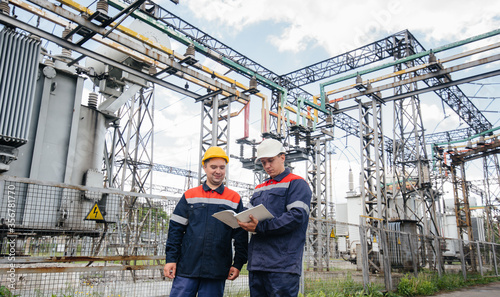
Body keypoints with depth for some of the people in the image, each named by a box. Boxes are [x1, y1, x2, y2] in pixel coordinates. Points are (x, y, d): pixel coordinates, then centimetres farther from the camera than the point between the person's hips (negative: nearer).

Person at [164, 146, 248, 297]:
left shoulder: (235, 199, 7)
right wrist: (171, 259, -1)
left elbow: (241, 235, 7)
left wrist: (238, 264, 2)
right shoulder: (190, 195, 8)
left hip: (216, 272, 0)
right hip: (187, 268, 1)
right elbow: (175, 229, 7)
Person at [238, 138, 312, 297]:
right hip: (256, 263, 7)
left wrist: (260, 227, -20)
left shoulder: (297, 183, 1)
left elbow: (297, 216, -14)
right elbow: (252, 217, 22)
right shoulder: (259, 189, 24)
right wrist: (246, 224, -4)